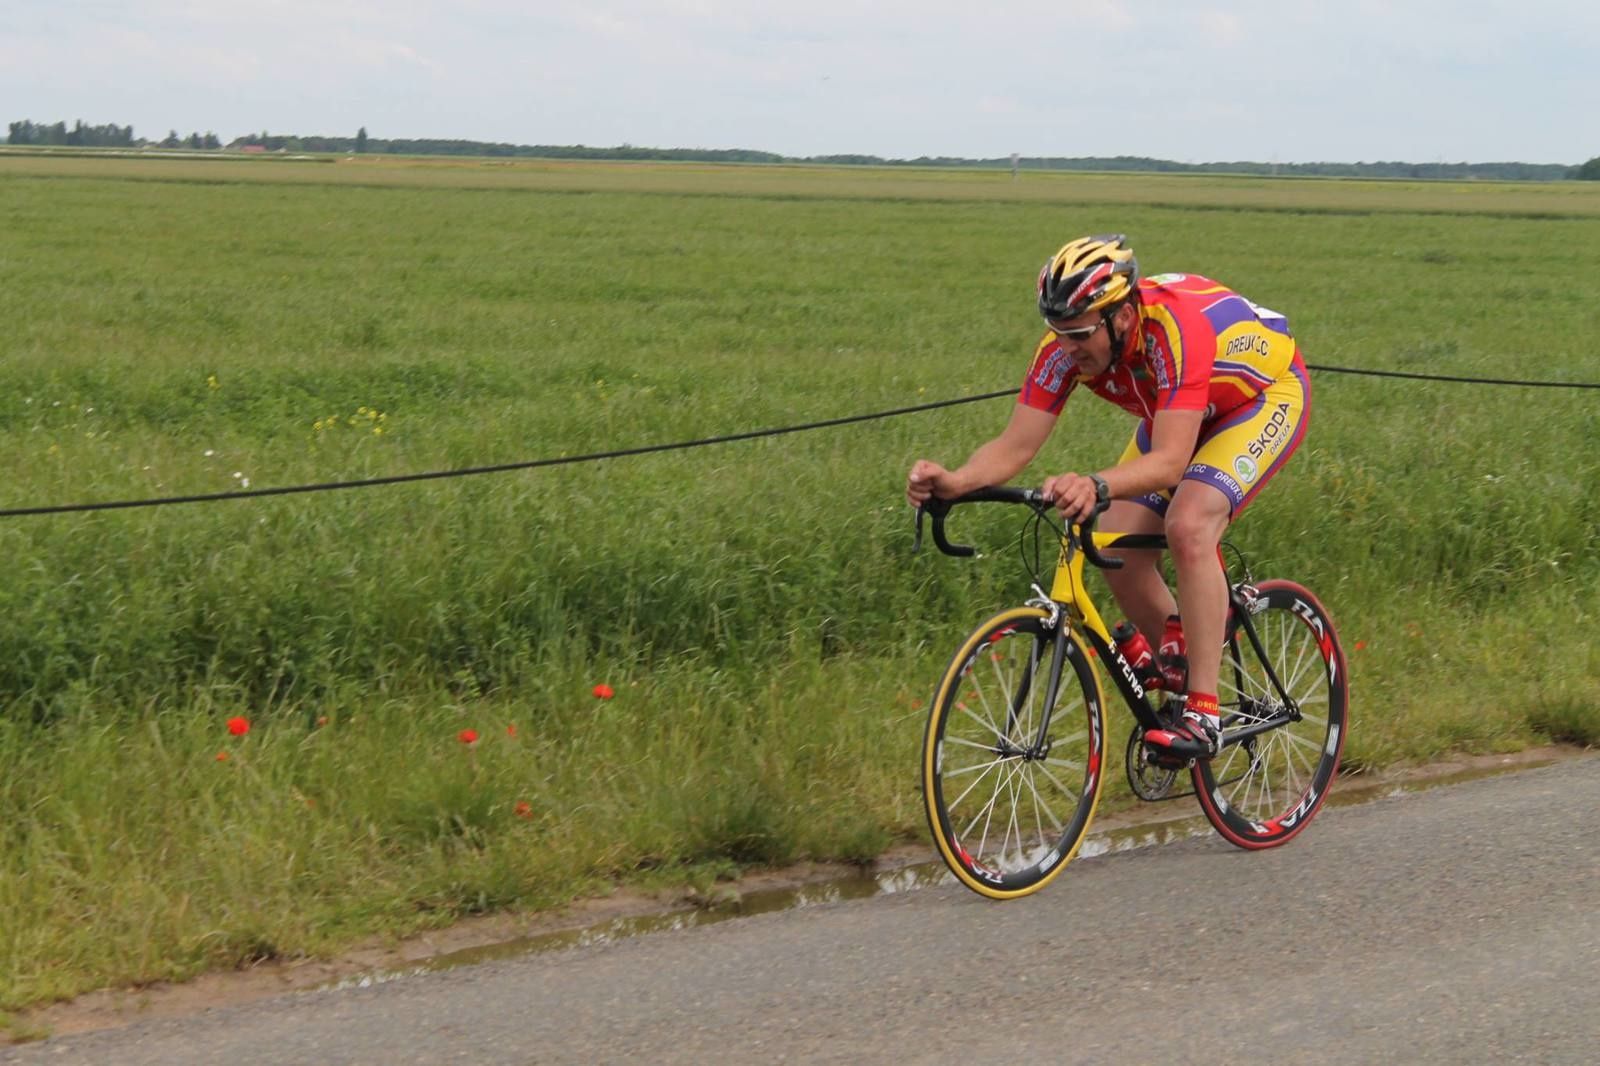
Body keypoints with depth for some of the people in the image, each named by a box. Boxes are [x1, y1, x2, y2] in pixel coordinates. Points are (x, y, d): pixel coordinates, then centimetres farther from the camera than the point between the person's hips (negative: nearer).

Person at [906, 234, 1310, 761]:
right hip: (1180, 411, 7)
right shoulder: (1067, 346, -23)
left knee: (1188, 528, -30)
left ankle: (1202, 714, -23)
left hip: (1266, 394, -7)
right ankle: (1179, 682, 12)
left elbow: (1169, 461, -48)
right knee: (1118, 554, -11)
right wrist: (953, 481, -44)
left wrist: (1096, 486, -66)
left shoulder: (1175, 329, -41)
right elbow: (1015, 445, -24)